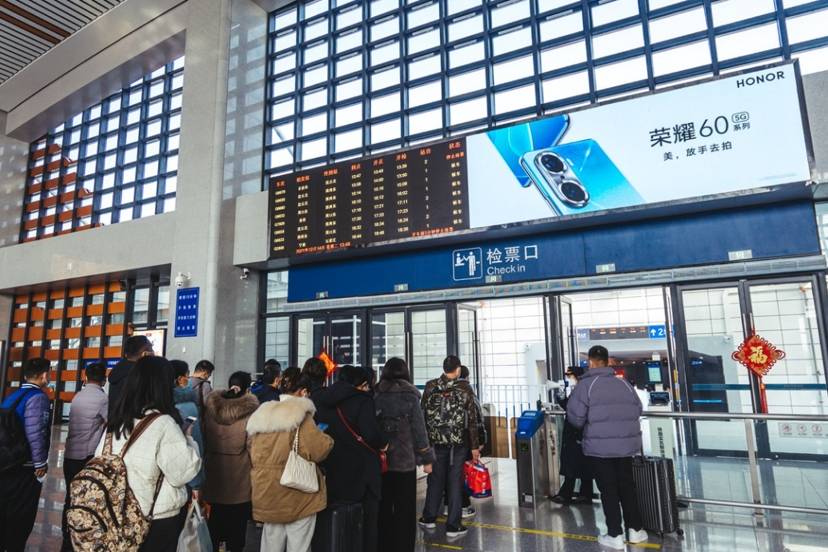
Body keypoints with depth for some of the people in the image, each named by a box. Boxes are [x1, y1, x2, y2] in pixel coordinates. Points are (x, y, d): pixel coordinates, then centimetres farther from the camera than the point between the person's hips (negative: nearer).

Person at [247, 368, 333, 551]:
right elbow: (320, 450, -13)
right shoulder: (301, 417, -15)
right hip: (298, 494, -6)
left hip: (267, 494, 6)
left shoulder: (260, 417, 5)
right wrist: (327, 440, 6)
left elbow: (253, 456, 14)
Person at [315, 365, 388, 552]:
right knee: (367, 517, 12)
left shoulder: (320, 398, 3)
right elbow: (371, 432, -26)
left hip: (331, 468, 6)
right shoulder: (362, 400, -16)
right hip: (361, 468, -5)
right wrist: (383, 444, -8)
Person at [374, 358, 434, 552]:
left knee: (383, 507, 14)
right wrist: (426, 458, 2)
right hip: (405, 460, -3)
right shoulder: (410, 396, -6)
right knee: (405, 510, 8)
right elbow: (419, 429, -5)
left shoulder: (376, 395, 1)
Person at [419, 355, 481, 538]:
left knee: (435, 479, 16)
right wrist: (475, 446, 2)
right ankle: (453, 526, 13)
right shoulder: (465, 390, -7)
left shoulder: (430, 387, -3)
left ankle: (429, 518, 29)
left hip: (435, 441, 2)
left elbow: (422, 415, 1)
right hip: (458, 442, -2)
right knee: (455, 482, 7)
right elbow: (472, 421, -5)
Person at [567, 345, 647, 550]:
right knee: (627, 487, 19)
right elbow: (637, 411, 8)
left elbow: (575, 417, -13)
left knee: (608, 490, 7)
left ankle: (615, 535, 13)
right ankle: (635, 529, 28)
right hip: (626, 444, 4)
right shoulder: (624, 383, 4)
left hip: (599, 446, -4)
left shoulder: (586, 384, -10)